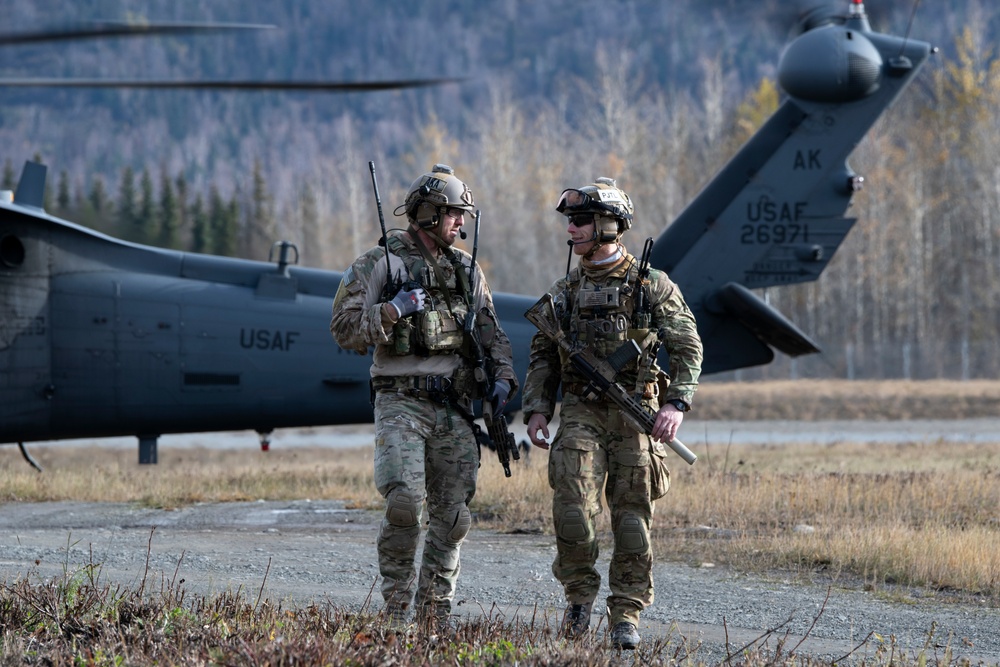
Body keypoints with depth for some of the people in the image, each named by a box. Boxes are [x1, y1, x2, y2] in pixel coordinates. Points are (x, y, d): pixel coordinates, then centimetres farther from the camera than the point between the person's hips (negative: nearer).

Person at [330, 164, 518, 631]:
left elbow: (491, 333, 21)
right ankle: (397, 605, -3)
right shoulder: (381, 263, 0)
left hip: (453, 406, 5)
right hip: (401, 402, -5)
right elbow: (344, 329, -4)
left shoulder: (466, 269, 15)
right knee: (404, 499, -18)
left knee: (453, 515, 3)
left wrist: (503, 377, 5)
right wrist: (392, 311, -17)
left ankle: (434, 608, 14)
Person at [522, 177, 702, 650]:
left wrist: (676, 403, -13)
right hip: (580, 414, 2)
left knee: (632, 517, -1)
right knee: (572, 505, -15)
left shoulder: (652, 286, 2)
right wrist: (536, 410, 3)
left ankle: (626, 614, 7)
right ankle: (580, 594, 5)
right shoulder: (564, 292, 12)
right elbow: (543, 357, 15)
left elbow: (688, 348, 0)